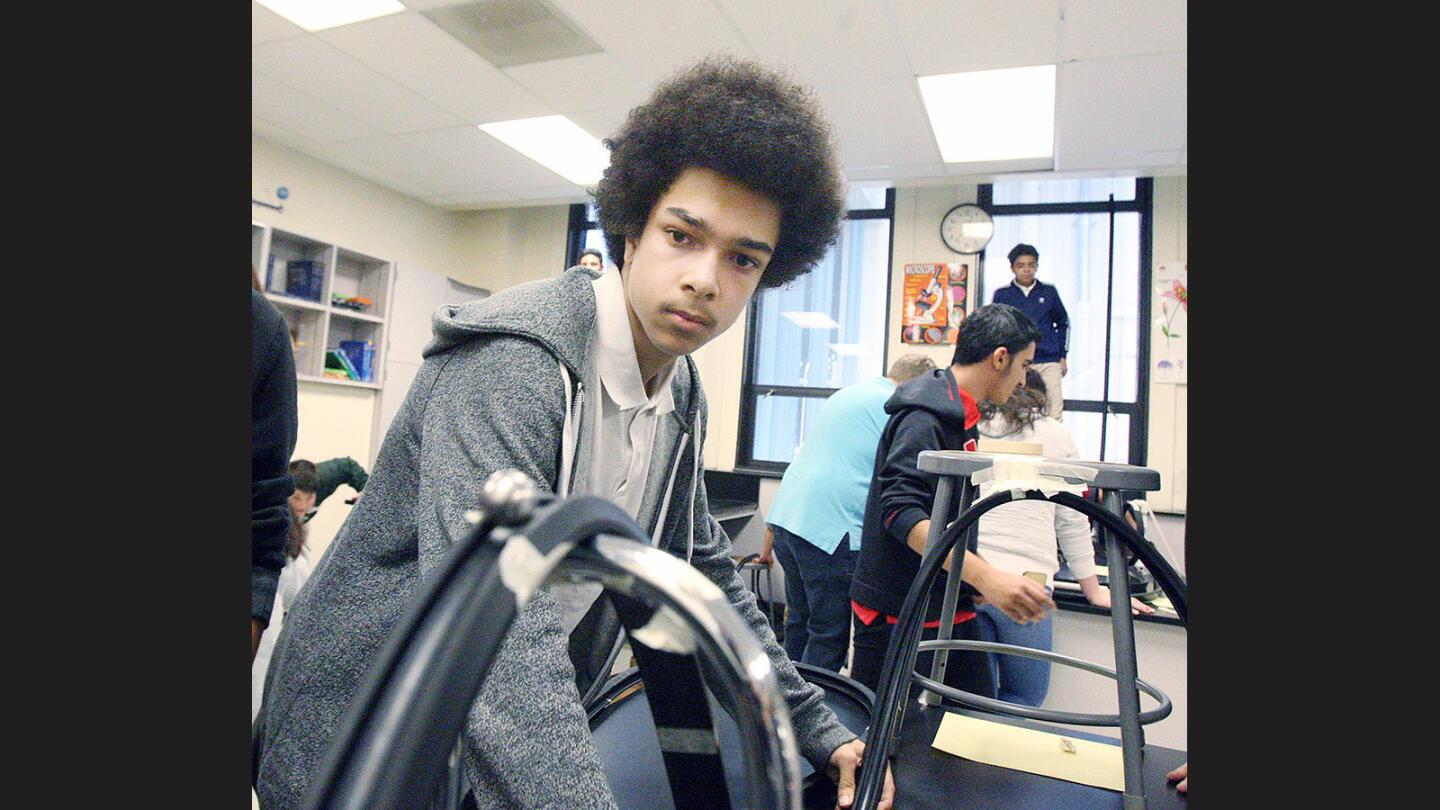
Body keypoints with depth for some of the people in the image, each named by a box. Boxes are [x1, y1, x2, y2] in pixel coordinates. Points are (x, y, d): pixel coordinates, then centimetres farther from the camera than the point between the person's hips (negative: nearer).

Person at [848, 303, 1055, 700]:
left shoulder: (961, 416, 14)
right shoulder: (924, 416, -17)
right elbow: (902, 510, -29)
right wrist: (985, 576, -37)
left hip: (950, 607, 10)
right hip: (899, 614, -9)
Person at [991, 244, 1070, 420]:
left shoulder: (1049, 291, 8)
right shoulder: (1002, 295, 4)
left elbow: (1063, 322, 18)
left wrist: (1062, 356, 14)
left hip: (1048, 362, 1)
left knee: (1054, 411, -4)